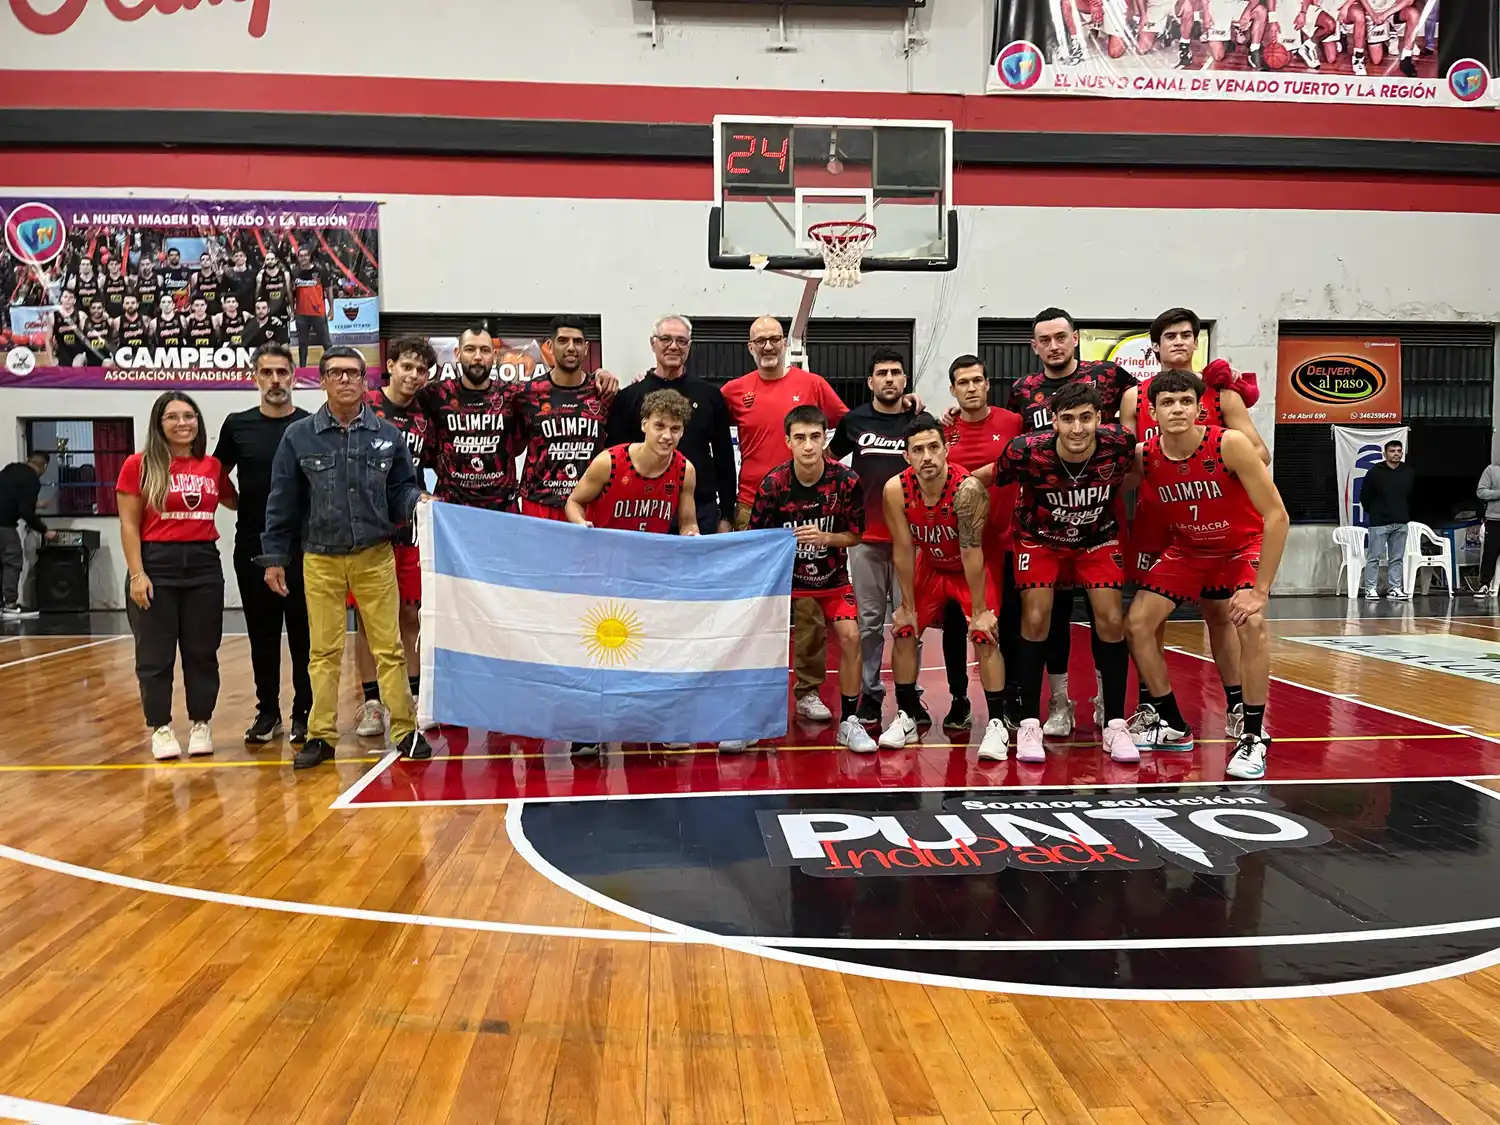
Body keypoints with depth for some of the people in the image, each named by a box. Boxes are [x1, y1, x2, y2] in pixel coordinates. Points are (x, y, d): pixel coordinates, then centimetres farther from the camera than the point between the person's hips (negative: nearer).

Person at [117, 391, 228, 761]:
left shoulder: (212, 466, 7)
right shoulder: (139, 465, -3)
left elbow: (233, 501, 26)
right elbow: (129, 525, -4)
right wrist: (136, 573, -11)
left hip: (204, 564, 3)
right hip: (156, 564, -3)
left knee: (202, 651, 8)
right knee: (156, 654, 4)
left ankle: (201, 725, 20)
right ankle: (160, 729, 16)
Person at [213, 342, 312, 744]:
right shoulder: (237, 426, 5)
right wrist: (246, 505, 4)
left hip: (303, 547, -2)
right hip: (252, 547, 2)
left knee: (303, 634, 3)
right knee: (262, 634, 10)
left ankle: (305, 712, 13)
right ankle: (268, 711, 20)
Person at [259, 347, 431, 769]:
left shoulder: (387, 434, 3)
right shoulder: (299, 436, 1)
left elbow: (402, 489, 10)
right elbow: (283, 503, 4)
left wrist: (417, 501, -13)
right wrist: (274, 558, 4)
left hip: (375, 557, 0)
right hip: (320, 560, 0)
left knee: (389, 647, 1)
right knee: (324, 651, 7)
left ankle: (405, 729, 9)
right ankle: (321, 735, 17)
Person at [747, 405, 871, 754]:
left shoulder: (846, 480, -15)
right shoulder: (773, 483, -16)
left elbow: (854, 535, -5)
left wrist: (825, 537, -23)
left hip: (832, 574, 1)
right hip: (784, 572, 0)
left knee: (850, 635, -14)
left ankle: (849, 722, 3)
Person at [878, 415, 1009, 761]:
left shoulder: (967, 488, -34)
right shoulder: (896, 490, -24)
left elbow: (971, 552, -29)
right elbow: (903, 550, -15)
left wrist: (980, 611, -22)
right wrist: (908, 606, -9)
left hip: (974, 569, -4)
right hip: (929, 566, 4)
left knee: (985, 637, -16)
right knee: (903, 632, -1)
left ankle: (997, 725, -7)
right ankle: (906, 718, 14)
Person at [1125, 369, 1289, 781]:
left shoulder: (1229, 445, -28)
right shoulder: (1144, 456, -18)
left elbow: (1276, 515, -26)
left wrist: (1260, 589, -28)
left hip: (1242, 546, -4)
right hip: (1186, 549, 4)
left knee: (1251, 622, -27)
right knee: (1136, 624, -6)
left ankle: (1253, 738, -12)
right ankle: (1172, 726, 13)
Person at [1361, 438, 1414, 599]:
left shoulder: (1410, 473, 6)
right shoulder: (1375, 472, -6)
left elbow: (1413, 495, 19)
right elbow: (1364, 497, 1)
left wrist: (1405, 513, 17)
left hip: (1401, 523, 4)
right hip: (1379, 522, -4)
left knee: (1397, 558, 7)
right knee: (1374, 557, -3)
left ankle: (1394, 588, 12)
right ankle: (1370, 589, 1)